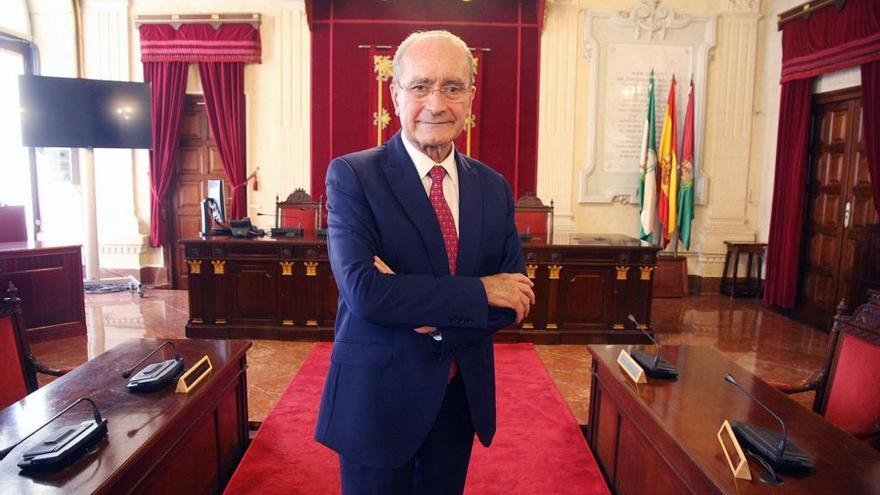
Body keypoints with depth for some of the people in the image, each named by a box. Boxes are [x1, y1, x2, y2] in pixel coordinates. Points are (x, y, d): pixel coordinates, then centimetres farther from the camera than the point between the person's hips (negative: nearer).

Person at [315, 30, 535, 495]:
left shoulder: (493, 187, 1)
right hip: (377, 398, -4)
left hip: (462, 398, 5)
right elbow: (362, 290, -23)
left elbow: (515, 298, -2)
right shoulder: (352, 175, -12)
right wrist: (481, 290, -20)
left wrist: (416, 302, -18)